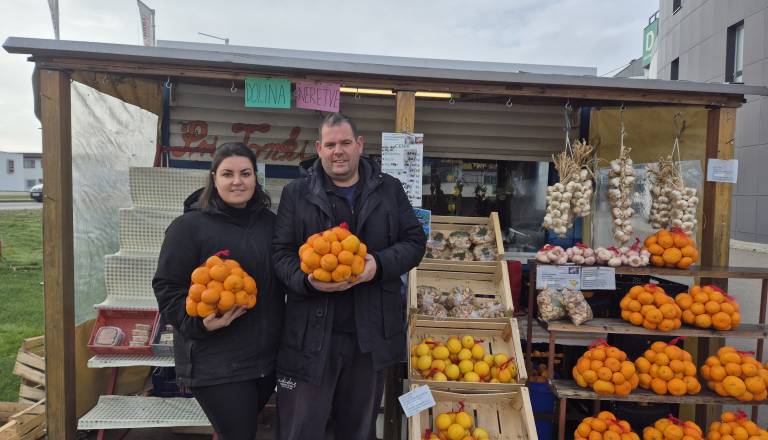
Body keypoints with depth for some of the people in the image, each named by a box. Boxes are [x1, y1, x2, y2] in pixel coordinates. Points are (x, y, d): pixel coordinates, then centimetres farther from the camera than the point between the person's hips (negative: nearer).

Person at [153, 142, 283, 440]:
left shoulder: (270, 222, 7)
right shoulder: (189, 226, -9)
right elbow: (167, 287, -9)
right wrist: (199, 322, -21)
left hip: (268, 356, 5)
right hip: (215, 362, -5)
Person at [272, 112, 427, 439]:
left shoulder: (389, 189, 5)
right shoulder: (296, 193, 1)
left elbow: (414, 241, 4)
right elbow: (280, 252, -1)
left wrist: (380, 265, -15)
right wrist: (307, 279, -21)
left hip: (372, 331, 2)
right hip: (312, 332, -1)